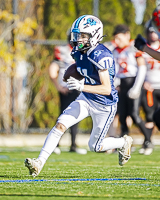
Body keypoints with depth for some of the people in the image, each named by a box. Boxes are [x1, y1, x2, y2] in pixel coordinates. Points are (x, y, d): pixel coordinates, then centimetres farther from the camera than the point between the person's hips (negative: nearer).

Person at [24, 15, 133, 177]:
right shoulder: (79, 52, -3)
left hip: (104, 106, -6)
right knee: (60, 125, -14)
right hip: (86, 99, 6)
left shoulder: (101, 56, -27)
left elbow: (107, 89, -31)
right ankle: (39, 163, -15)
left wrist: (82, 86, -42)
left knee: (95, 146, 6)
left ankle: (124, 142, 35)